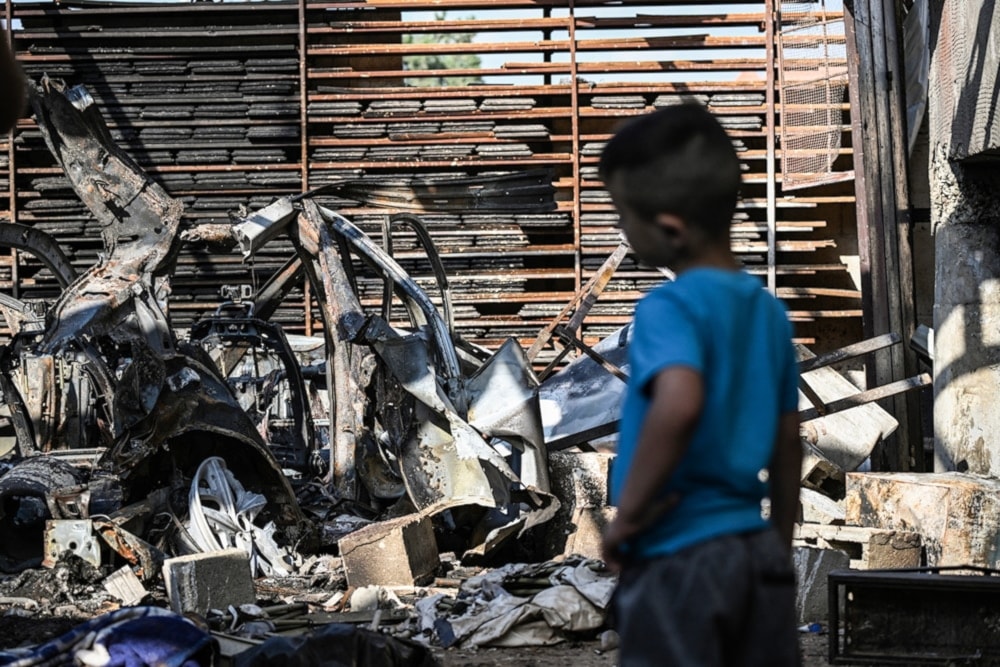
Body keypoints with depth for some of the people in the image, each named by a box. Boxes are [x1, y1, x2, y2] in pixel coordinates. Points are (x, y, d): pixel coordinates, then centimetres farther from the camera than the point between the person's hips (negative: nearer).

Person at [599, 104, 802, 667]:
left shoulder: (670, 308, -15)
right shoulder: (769, 310, 9)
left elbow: (679, 405, -35)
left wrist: (630, 508, -22)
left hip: (678, 558, -7)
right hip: (758, 553, 8)